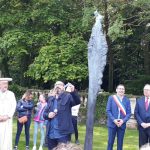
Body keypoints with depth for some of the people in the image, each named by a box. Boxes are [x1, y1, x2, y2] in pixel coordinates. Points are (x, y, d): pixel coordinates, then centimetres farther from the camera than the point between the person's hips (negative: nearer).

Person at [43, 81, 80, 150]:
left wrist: (73, 92, -35)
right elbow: (44, 113, 19)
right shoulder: (50, 99, 17)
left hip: (63, 133, -5)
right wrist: (48, 115, -5)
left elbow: (77, 102, -17)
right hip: (51, 133, 6)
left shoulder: (67, 97, 1)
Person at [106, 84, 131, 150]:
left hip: (122, 124, 2)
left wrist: (123, 120, -15)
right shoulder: (111, 98, 1)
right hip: (112, 123, -1)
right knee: (110, 142, 2)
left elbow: (129, 113, 2)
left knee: (120, 143, 6)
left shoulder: (127, 100, 5)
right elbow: (108, 110, -3)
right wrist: (114, 120, -14)